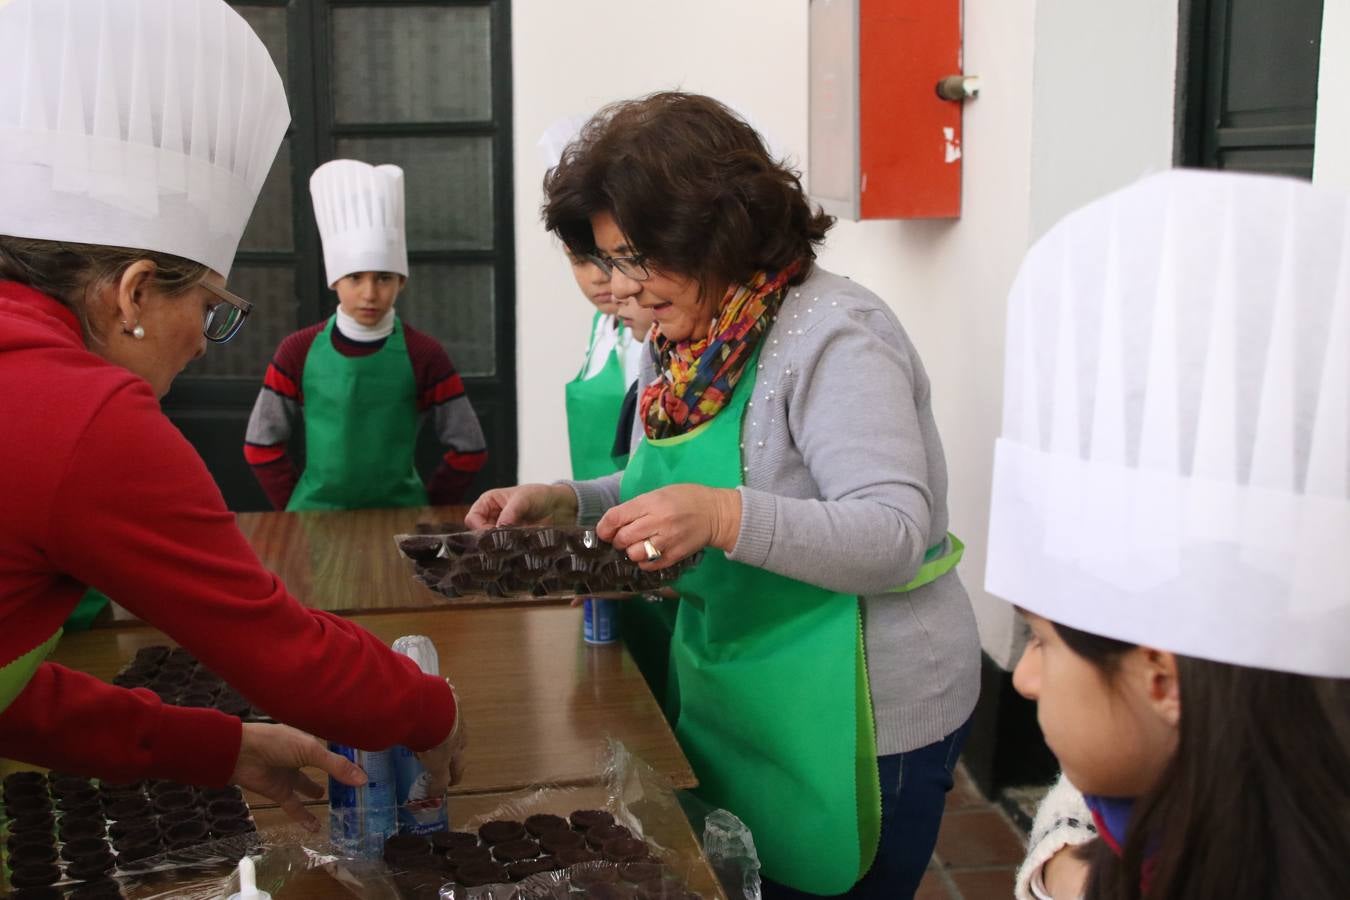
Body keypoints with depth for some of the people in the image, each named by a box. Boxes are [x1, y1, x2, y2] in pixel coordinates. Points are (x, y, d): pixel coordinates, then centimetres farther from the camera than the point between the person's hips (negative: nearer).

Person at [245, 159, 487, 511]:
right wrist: (298, 508, -1)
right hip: (317, 512, 1)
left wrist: (427, 509, -2)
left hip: (399, 513, 0)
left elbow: (468, 448, -1)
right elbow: (261, 444, 4)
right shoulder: (298, 351, -2)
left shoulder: (423, 354, -5)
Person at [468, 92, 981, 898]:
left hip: (854, 727, -8)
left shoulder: (833, 337, -20)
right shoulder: (682, 343, 5)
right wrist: (569, 502, -1)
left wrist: (724, 517, -40)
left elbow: (895, 536, -27)